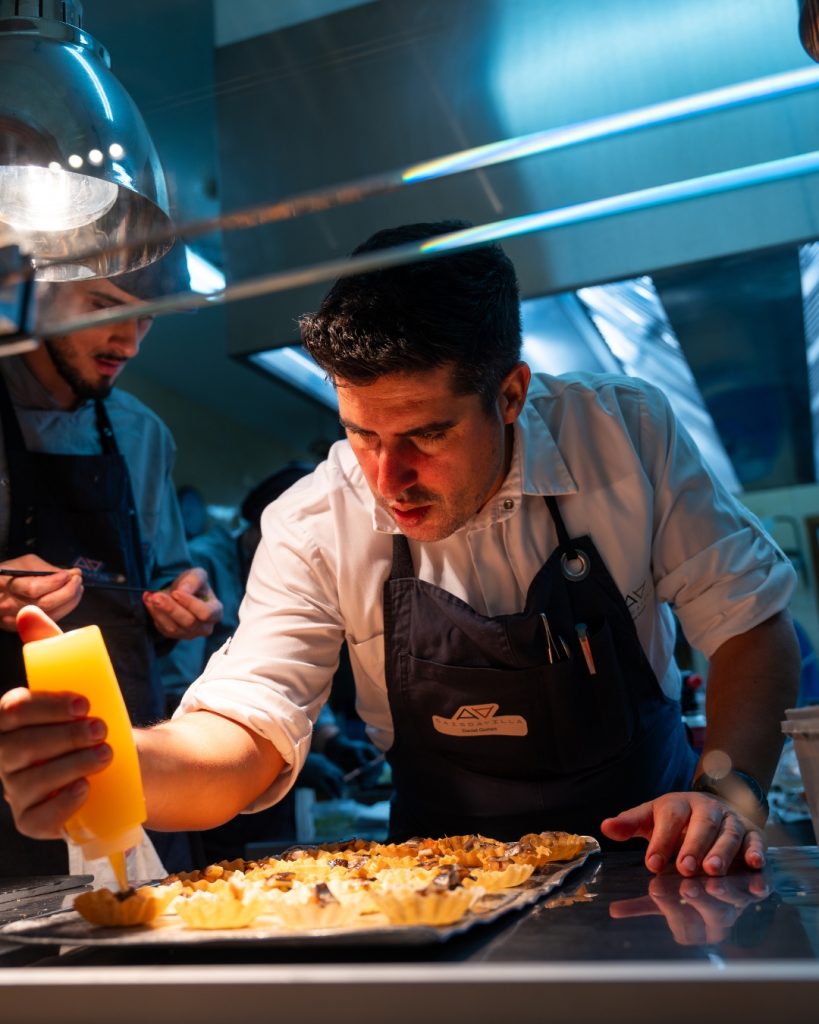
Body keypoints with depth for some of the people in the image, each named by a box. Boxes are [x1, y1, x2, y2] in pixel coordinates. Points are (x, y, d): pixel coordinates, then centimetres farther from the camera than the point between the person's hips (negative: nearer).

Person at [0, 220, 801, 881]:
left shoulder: (628, 435, -14)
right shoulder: (314, 526, -14)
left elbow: (750, 619, -6)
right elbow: (245, 740, -18)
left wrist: (731, 787, -22)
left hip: (643, 859, 1)